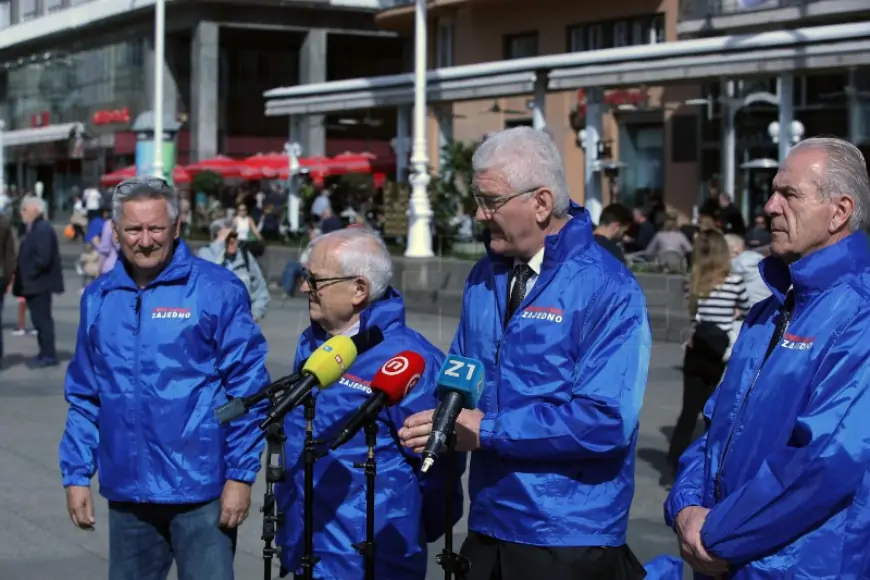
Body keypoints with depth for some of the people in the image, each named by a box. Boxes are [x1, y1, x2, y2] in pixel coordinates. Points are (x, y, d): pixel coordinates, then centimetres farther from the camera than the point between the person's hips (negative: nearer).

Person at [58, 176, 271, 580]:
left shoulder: (218, 290, -6)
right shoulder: (99, 298, 7)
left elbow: (247, 389, -7)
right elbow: (84, 397, 13)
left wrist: (240, 474, -11)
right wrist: (76, 475, 8)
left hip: (200, 491, -4)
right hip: (127, 491, 5)